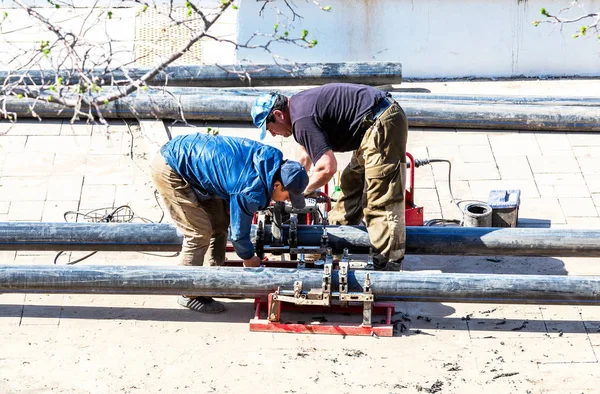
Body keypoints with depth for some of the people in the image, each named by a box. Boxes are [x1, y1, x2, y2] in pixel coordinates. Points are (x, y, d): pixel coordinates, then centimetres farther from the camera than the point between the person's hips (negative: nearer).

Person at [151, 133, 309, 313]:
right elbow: (239, 231, -12)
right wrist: (249, 259, 6)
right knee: (200, 233, -9)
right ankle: (189, 295, 4)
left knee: (220, 222, 12)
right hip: (169, 171, -10)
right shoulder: (252, 192, -28)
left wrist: (229, 204, 6)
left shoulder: (272, 156, -4)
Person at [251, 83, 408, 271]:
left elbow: (327, 168, -19)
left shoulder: (302, 120, -16)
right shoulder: (299, 103, 17)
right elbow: (306, 155, 33)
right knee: (352, 185, 21)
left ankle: (387, 265, -12)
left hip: (382, 124, -11)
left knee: (381, 199, -11)